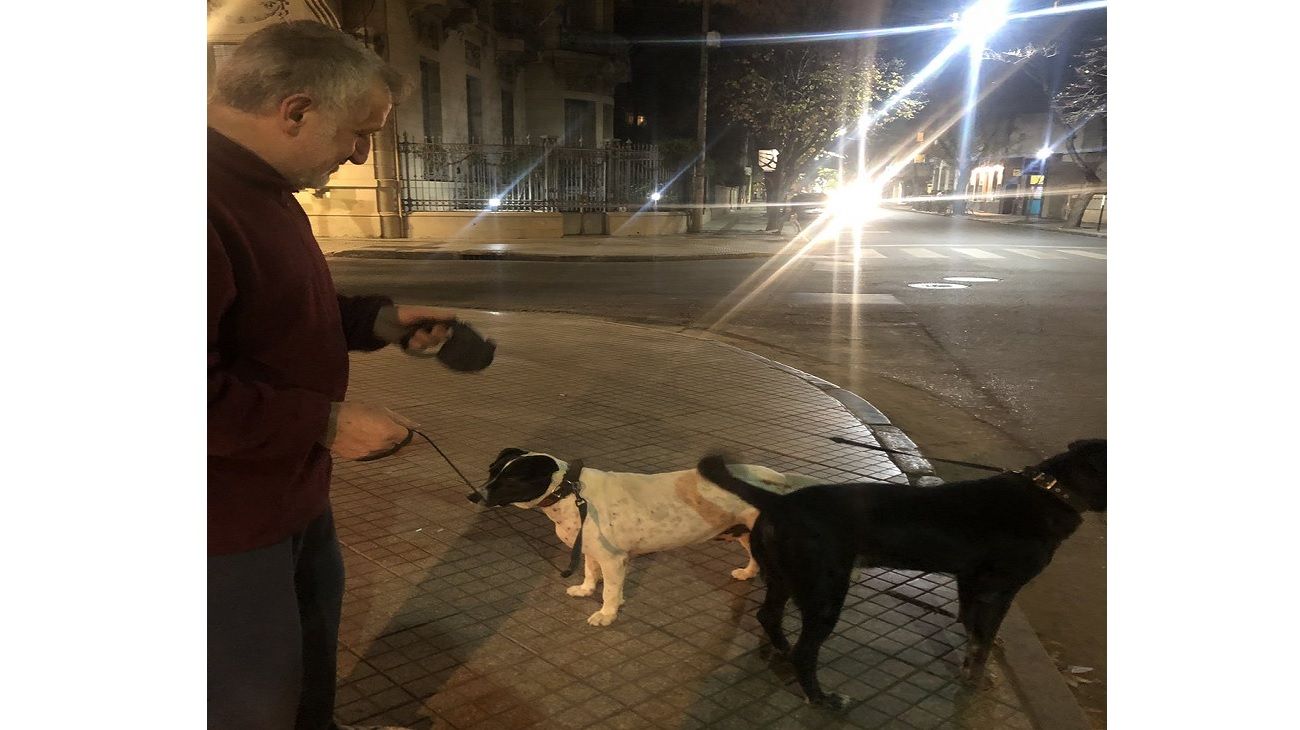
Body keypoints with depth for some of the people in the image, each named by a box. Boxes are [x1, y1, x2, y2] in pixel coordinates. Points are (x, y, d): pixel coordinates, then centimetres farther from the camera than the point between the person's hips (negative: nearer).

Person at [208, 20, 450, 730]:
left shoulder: (262, 189, 8)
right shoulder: (215, 204, -30)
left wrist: (381, 319, 5)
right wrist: (326, 423, -24)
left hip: (292, 493, 10)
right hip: (227, 523, -10)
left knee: (312, 641, 29)